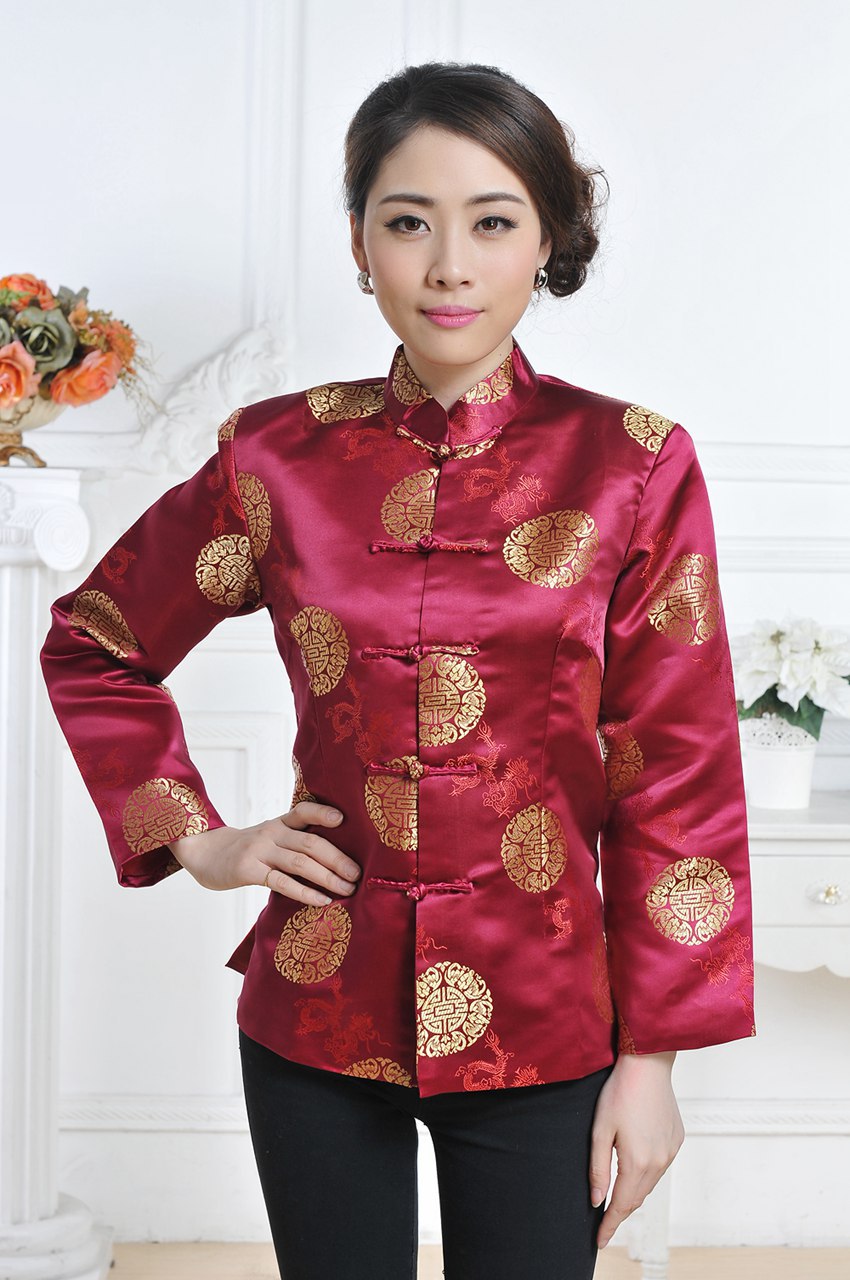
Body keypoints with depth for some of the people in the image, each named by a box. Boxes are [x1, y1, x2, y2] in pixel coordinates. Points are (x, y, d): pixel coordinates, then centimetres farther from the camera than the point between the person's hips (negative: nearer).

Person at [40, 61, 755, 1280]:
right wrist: (190, 834, 3)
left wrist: (652, 1056, -6)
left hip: (541, 1028, -1)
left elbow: (680, 779, -5)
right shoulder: (280, 455, -2)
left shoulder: (632, 466, -7)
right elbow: (93, 642, 13)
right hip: (318, 1013, 2)